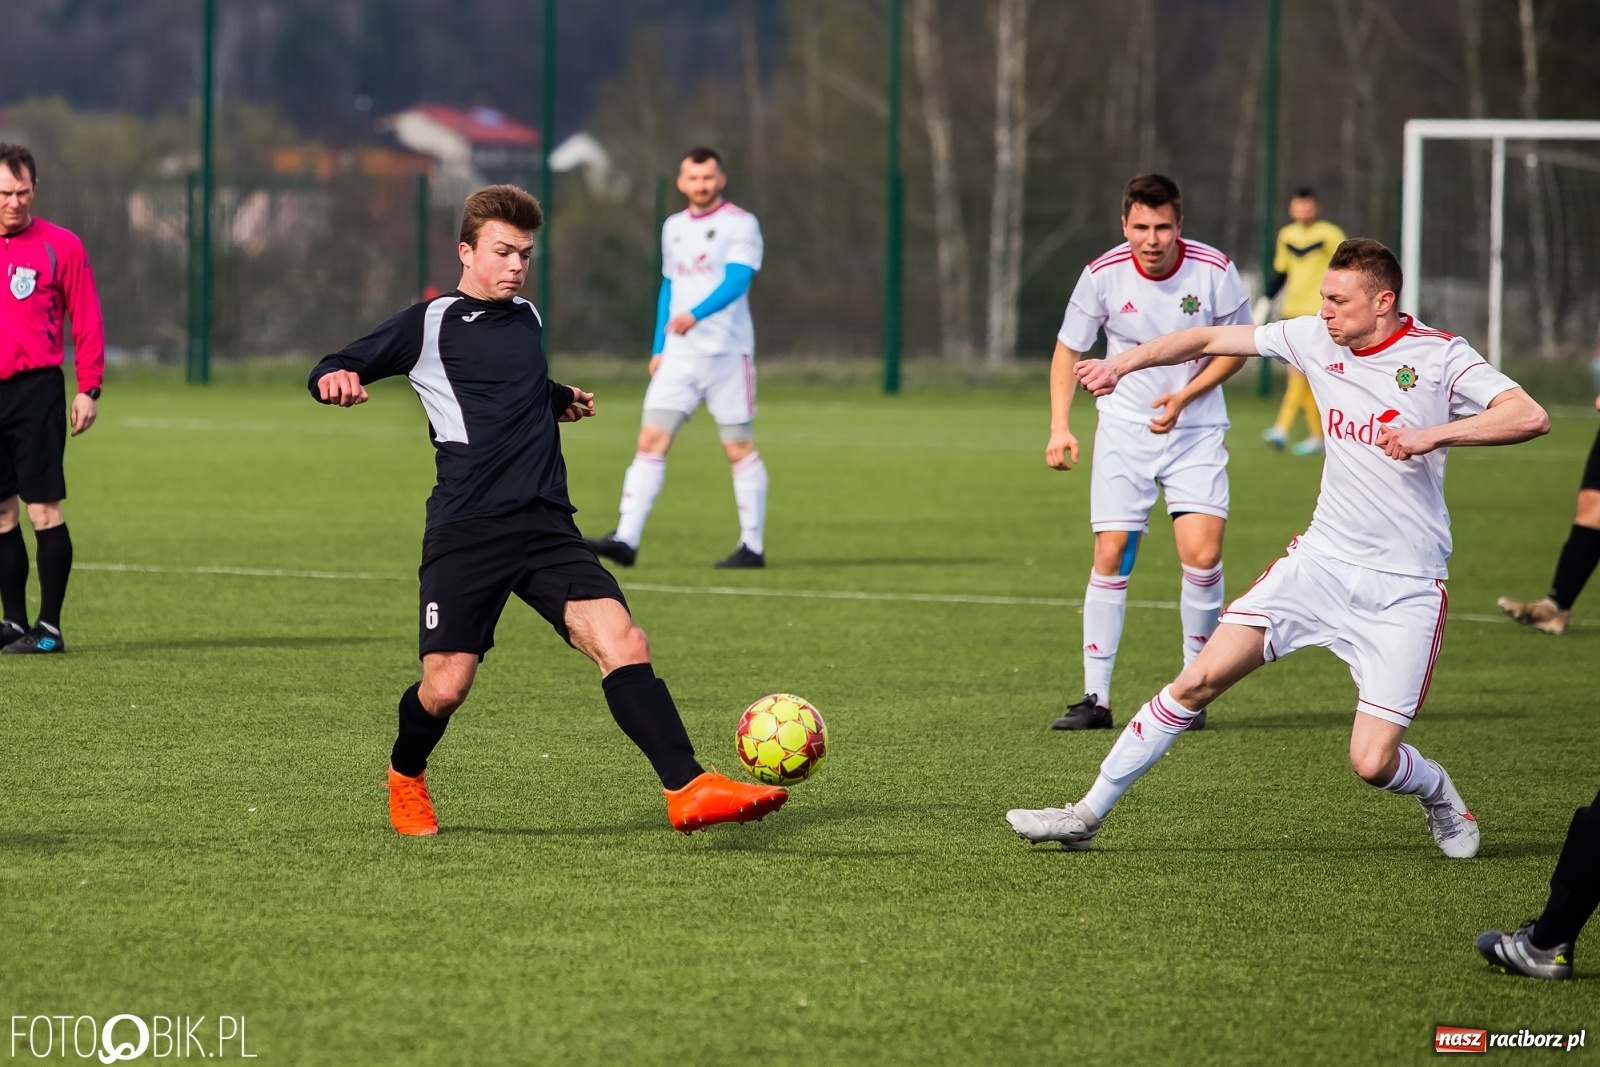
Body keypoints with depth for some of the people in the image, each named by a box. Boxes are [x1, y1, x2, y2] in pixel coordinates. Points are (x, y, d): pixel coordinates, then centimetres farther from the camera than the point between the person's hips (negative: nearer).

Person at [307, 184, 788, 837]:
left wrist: (559, 401, 26)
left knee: (623, 644, -16)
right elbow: (334, 371, 2)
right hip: (465, 532, -4)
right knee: (446, 687, -7)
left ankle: (688, 790, -22)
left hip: (547, 529, 4)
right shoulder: (430, 324, 3)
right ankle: (405, 779, 27)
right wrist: (337, 380, -19)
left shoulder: (527, 319, 20)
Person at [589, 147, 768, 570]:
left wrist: (695, 315, -34)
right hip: (679, 356, 5)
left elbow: (736, 282, -19)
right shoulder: (673, 228, 15)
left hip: (727, 354, -5)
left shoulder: (740, 225, -5)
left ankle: (753, 547, 8)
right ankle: (626, 539, -10)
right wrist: (658, 348, 17)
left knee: (739, 449, 0)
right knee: (650, 440, -5)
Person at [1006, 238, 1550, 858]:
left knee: (1372, 762, -11)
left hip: (1405, 590, -4)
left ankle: (1437, 794, 25)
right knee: (1200, 679, -6)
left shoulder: (1439, 356, -10)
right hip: (1321, 560, 4)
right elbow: (1211, 340, 12)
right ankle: (1089, 814, 3)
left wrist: (1432, 435, -30)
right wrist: (1123, 363, 2)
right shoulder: (1317, 340, 3)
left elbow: (1530, 417, -22)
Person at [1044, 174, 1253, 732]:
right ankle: (1095, 697, 2)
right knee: (1110, 556, -7)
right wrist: (1059, 425, -9)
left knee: (1202, 554, -14)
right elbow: (1068, 350, 3)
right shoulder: (1103, 274, -10)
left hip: (1196, 430, -1)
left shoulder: (1214, 271, -12)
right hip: (1124, 430, 1)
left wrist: (1185, 396, -12)